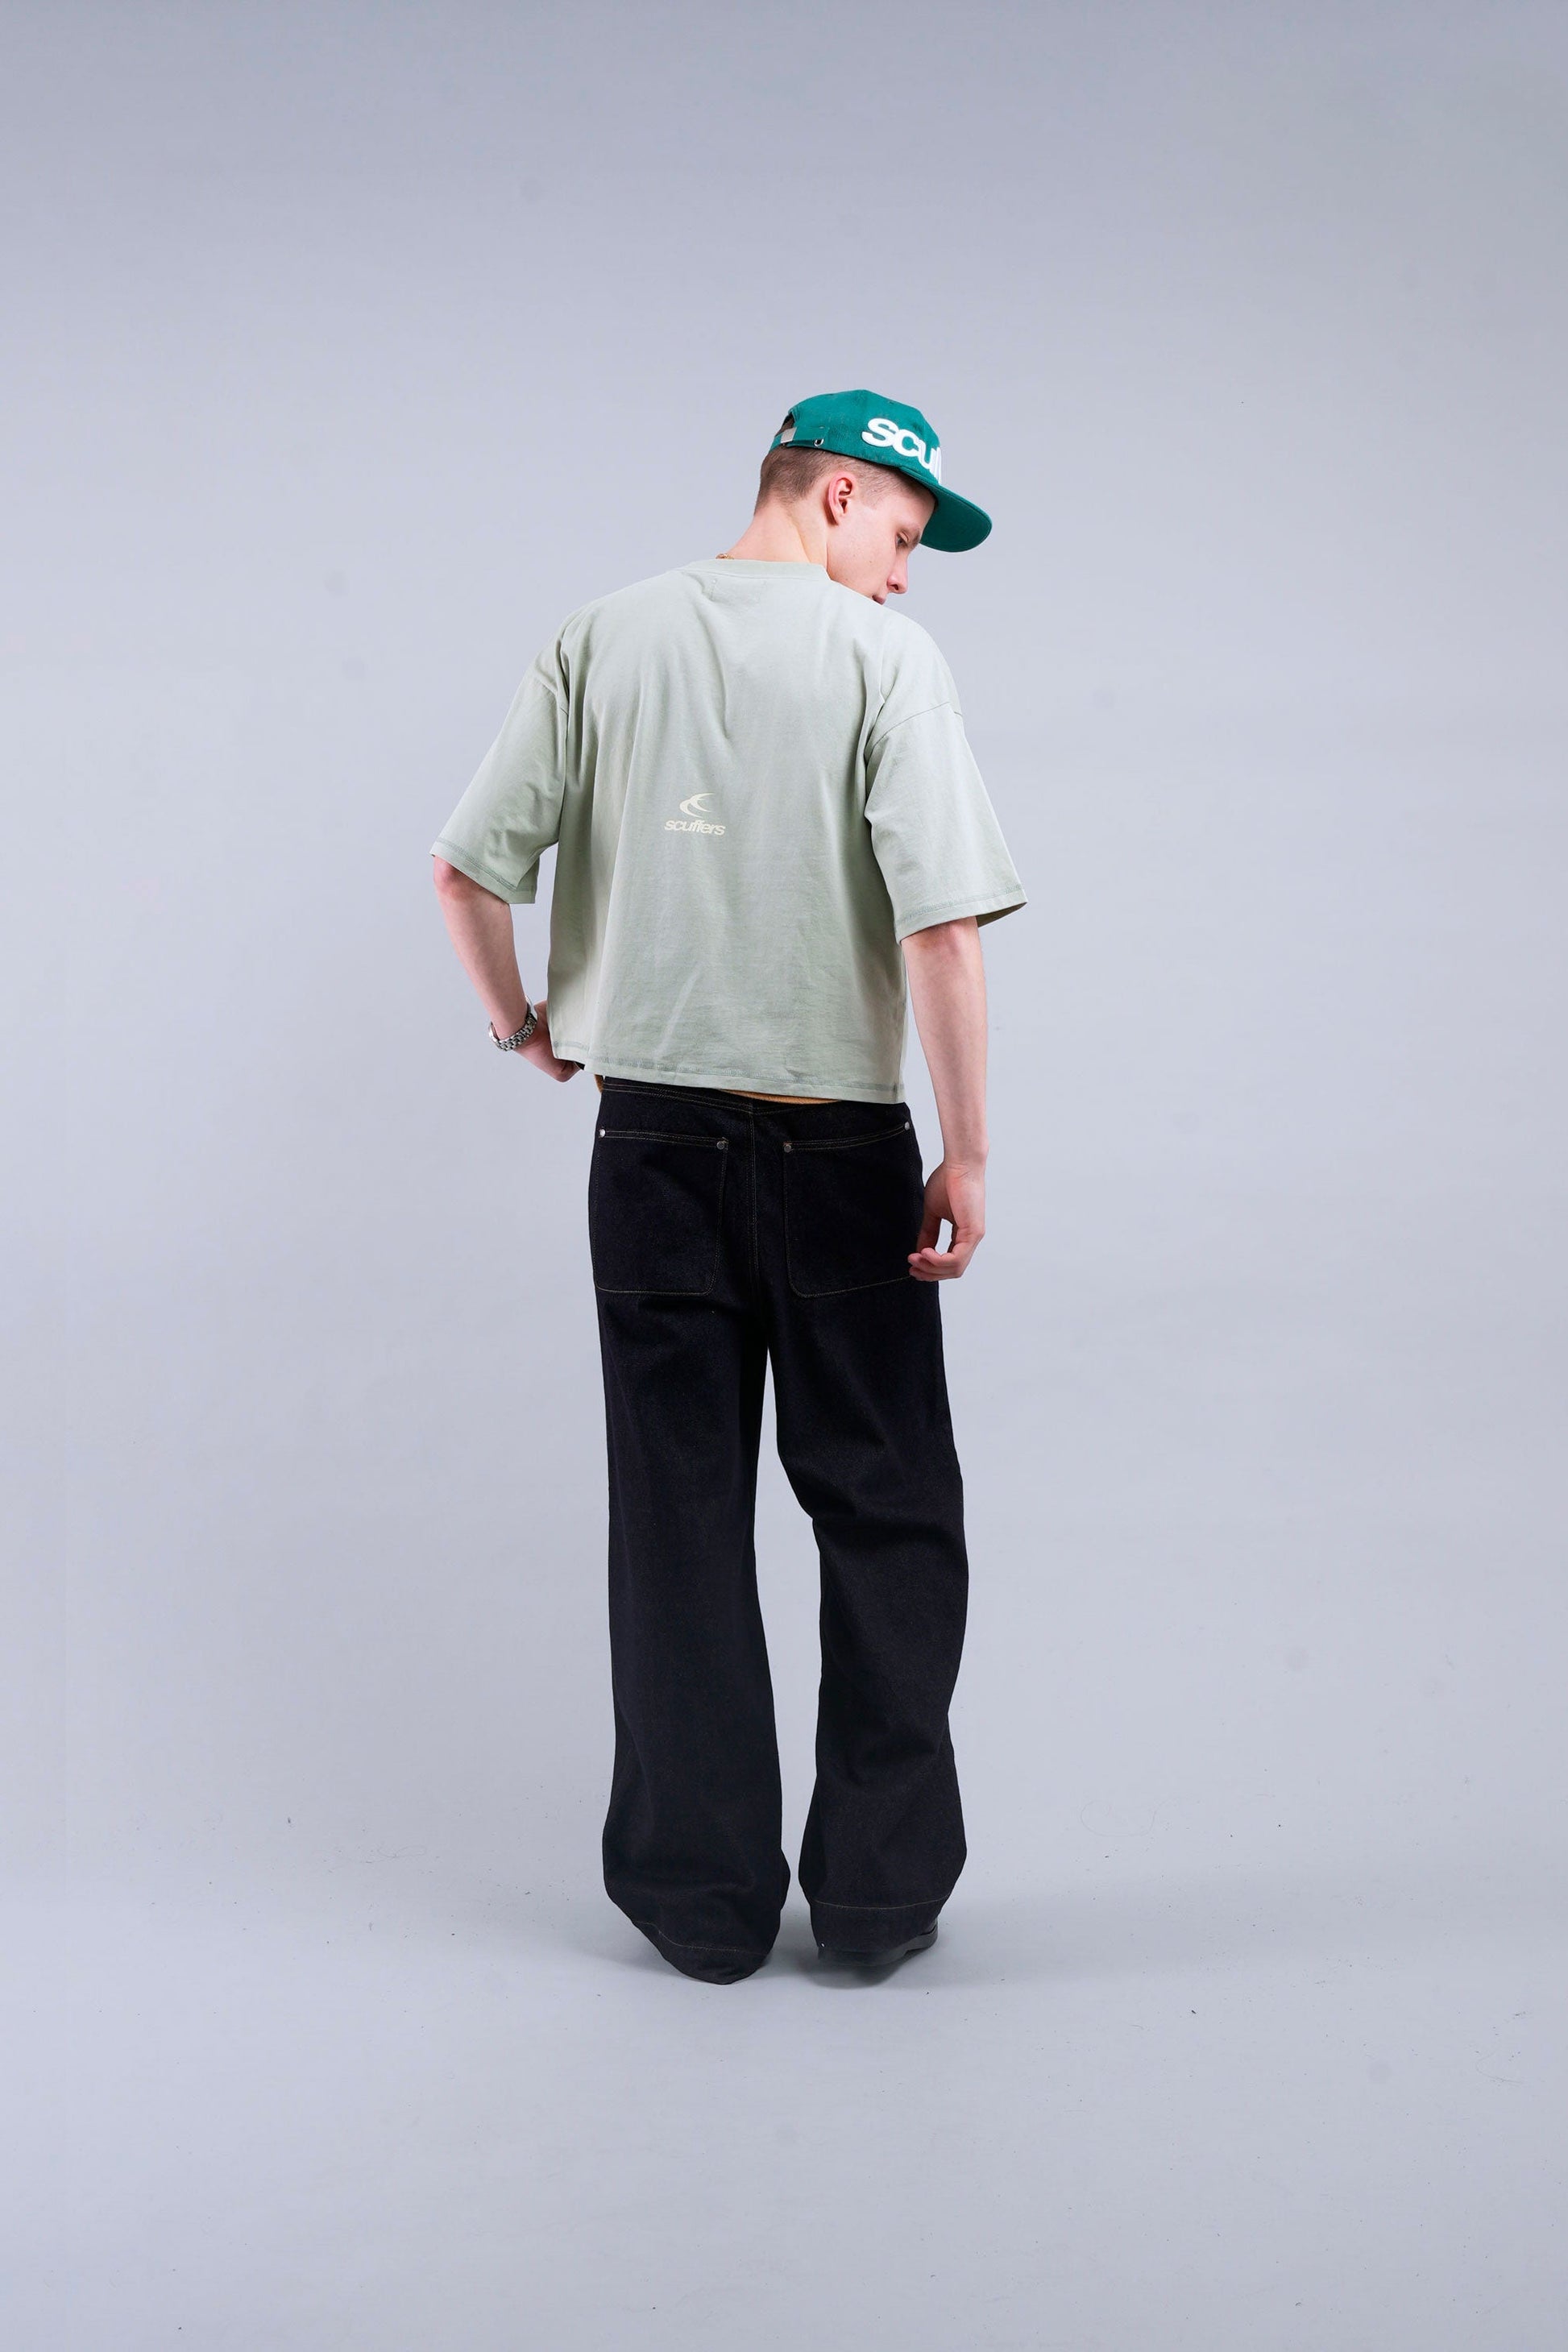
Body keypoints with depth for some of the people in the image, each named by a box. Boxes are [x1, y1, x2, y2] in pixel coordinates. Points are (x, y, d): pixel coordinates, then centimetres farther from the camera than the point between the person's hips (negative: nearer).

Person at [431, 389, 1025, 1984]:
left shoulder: (602, 640, 5)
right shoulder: (882, 655, -5)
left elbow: (466, 867, 1)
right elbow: (941, 921, -14)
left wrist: (522, 1025, 17)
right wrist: (966, 1149, -8)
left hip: (650, 1141, 3)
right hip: (840, 1150, -3)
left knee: (677, 1525, 10)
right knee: (887, 1523, 11)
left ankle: (704, 1900, 18)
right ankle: (880, 1892, 16)